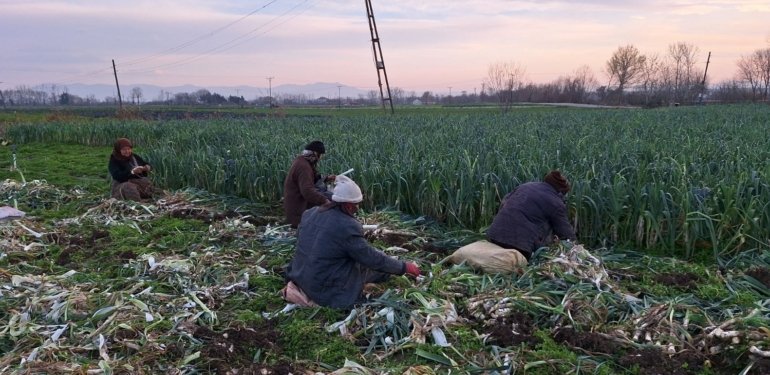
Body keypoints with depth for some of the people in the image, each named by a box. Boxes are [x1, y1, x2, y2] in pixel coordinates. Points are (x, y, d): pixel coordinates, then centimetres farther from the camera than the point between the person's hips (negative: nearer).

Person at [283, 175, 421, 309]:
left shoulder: (309, 213, -1)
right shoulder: (348, 226, -22)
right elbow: (372, 258, -15)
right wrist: (403, 267, -3)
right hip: (324, 289, -7)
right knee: (373, 266, 6)